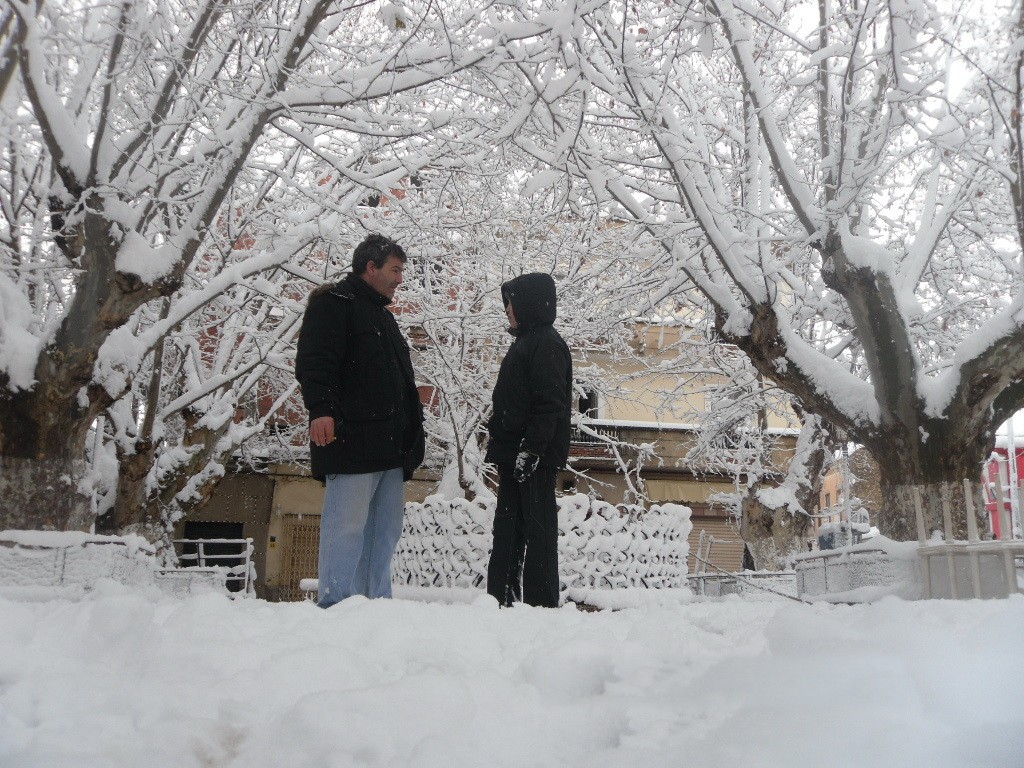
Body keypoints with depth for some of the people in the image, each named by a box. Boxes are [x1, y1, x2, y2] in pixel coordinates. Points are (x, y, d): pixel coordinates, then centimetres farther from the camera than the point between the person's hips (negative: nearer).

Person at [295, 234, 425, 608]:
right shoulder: (333, 303, 0)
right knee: (347, 525, -9)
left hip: (389, 446, 9)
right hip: (353, 439, -9)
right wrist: (320, 409, -28)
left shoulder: (382, 314, 28)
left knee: (386, 528, 8)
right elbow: (314, 362, -14)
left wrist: (411, 429, 26)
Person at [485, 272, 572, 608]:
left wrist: (531, 449, -23)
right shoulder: (525, 341, 20)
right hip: (513, 455, 10)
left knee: (537, 529, -4)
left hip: (534, 457, -10)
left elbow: (550, 403, -19)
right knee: (507, 530, 12)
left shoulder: (547, 344, -10)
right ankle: (501, 599, 19)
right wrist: (499, 443, 19)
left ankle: (541, 602, 2)